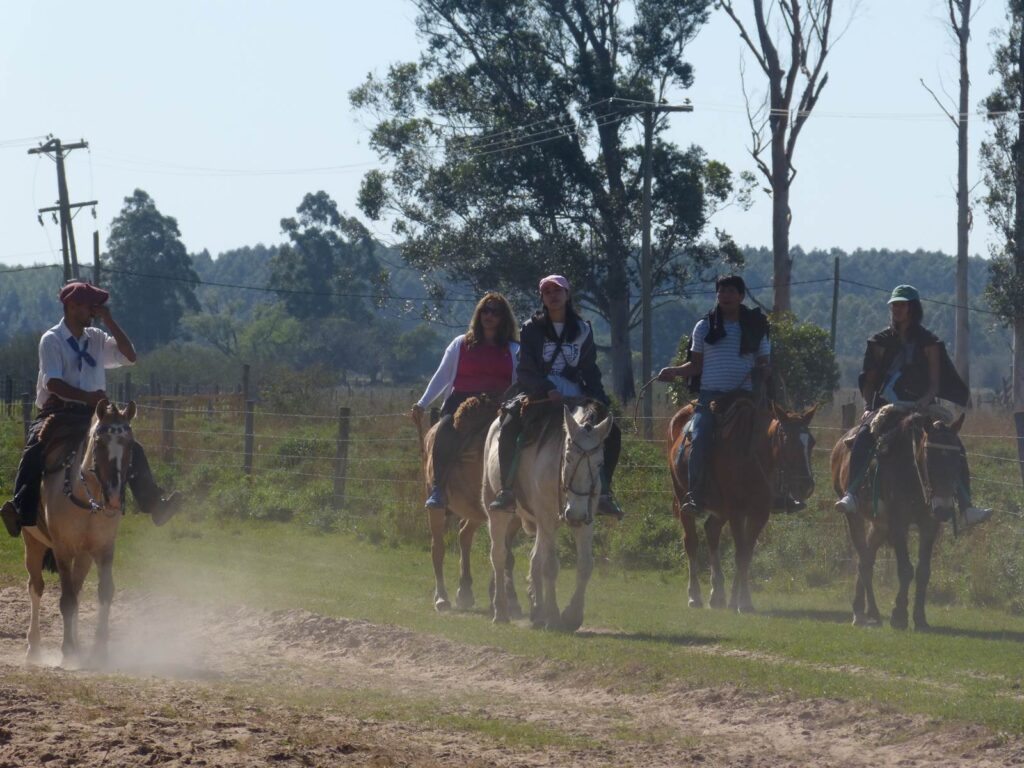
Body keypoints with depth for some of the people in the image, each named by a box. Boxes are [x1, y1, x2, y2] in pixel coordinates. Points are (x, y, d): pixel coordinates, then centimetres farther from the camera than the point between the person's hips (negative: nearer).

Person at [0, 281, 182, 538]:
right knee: (35, 448, -33)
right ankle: (23, 512, -37)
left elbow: (129, 356, 6)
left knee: (133, 450, -8)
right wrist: (87, 397, -29)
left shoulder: (97, 339, 14)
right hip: (57, 411, -5)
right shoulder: (51, 340, -3)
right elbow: (52, 383, -15)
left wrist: (109, 322, 0)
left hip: (90, 416, 5)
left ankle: (155, 506, -6)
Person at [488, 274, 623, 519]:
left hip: (574, 398, 3)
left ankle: (603, 491, -10)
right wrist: (548, 390, -19)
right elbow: (525, 370, -3)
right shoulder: (531, 329, 5)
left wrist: (600, 401, -4)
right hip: (537, 394, -3)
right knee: (509, 428, -31)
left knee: (612, 433, -16)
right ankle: (507, 489, -27)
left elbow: (590, 371, 12)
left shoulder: (583, 331, 12)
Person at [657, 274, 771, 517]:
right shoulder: (705, 327, 12)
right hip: (710, 395, -1)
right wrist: (675, 371, -2)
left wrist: (761, 374, -9)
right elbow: (696, 365, 15)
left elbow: (764, 365, 14)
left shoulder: (755, 327, 12)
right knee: (699, 439, -24)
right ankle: (694, 497, -23)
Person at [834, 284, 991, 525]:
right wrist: (868, 407, -6)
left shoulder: (928, 343, 6)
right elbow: (868, 379, 10)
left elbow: (935, 381, 2)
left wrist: (926, 399, -19)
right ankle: (851, 494, -40)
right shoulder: (881, 342, 9)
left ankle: (966, 507, -22)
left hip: (920, 407, 0)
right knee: (864, 435, -33)